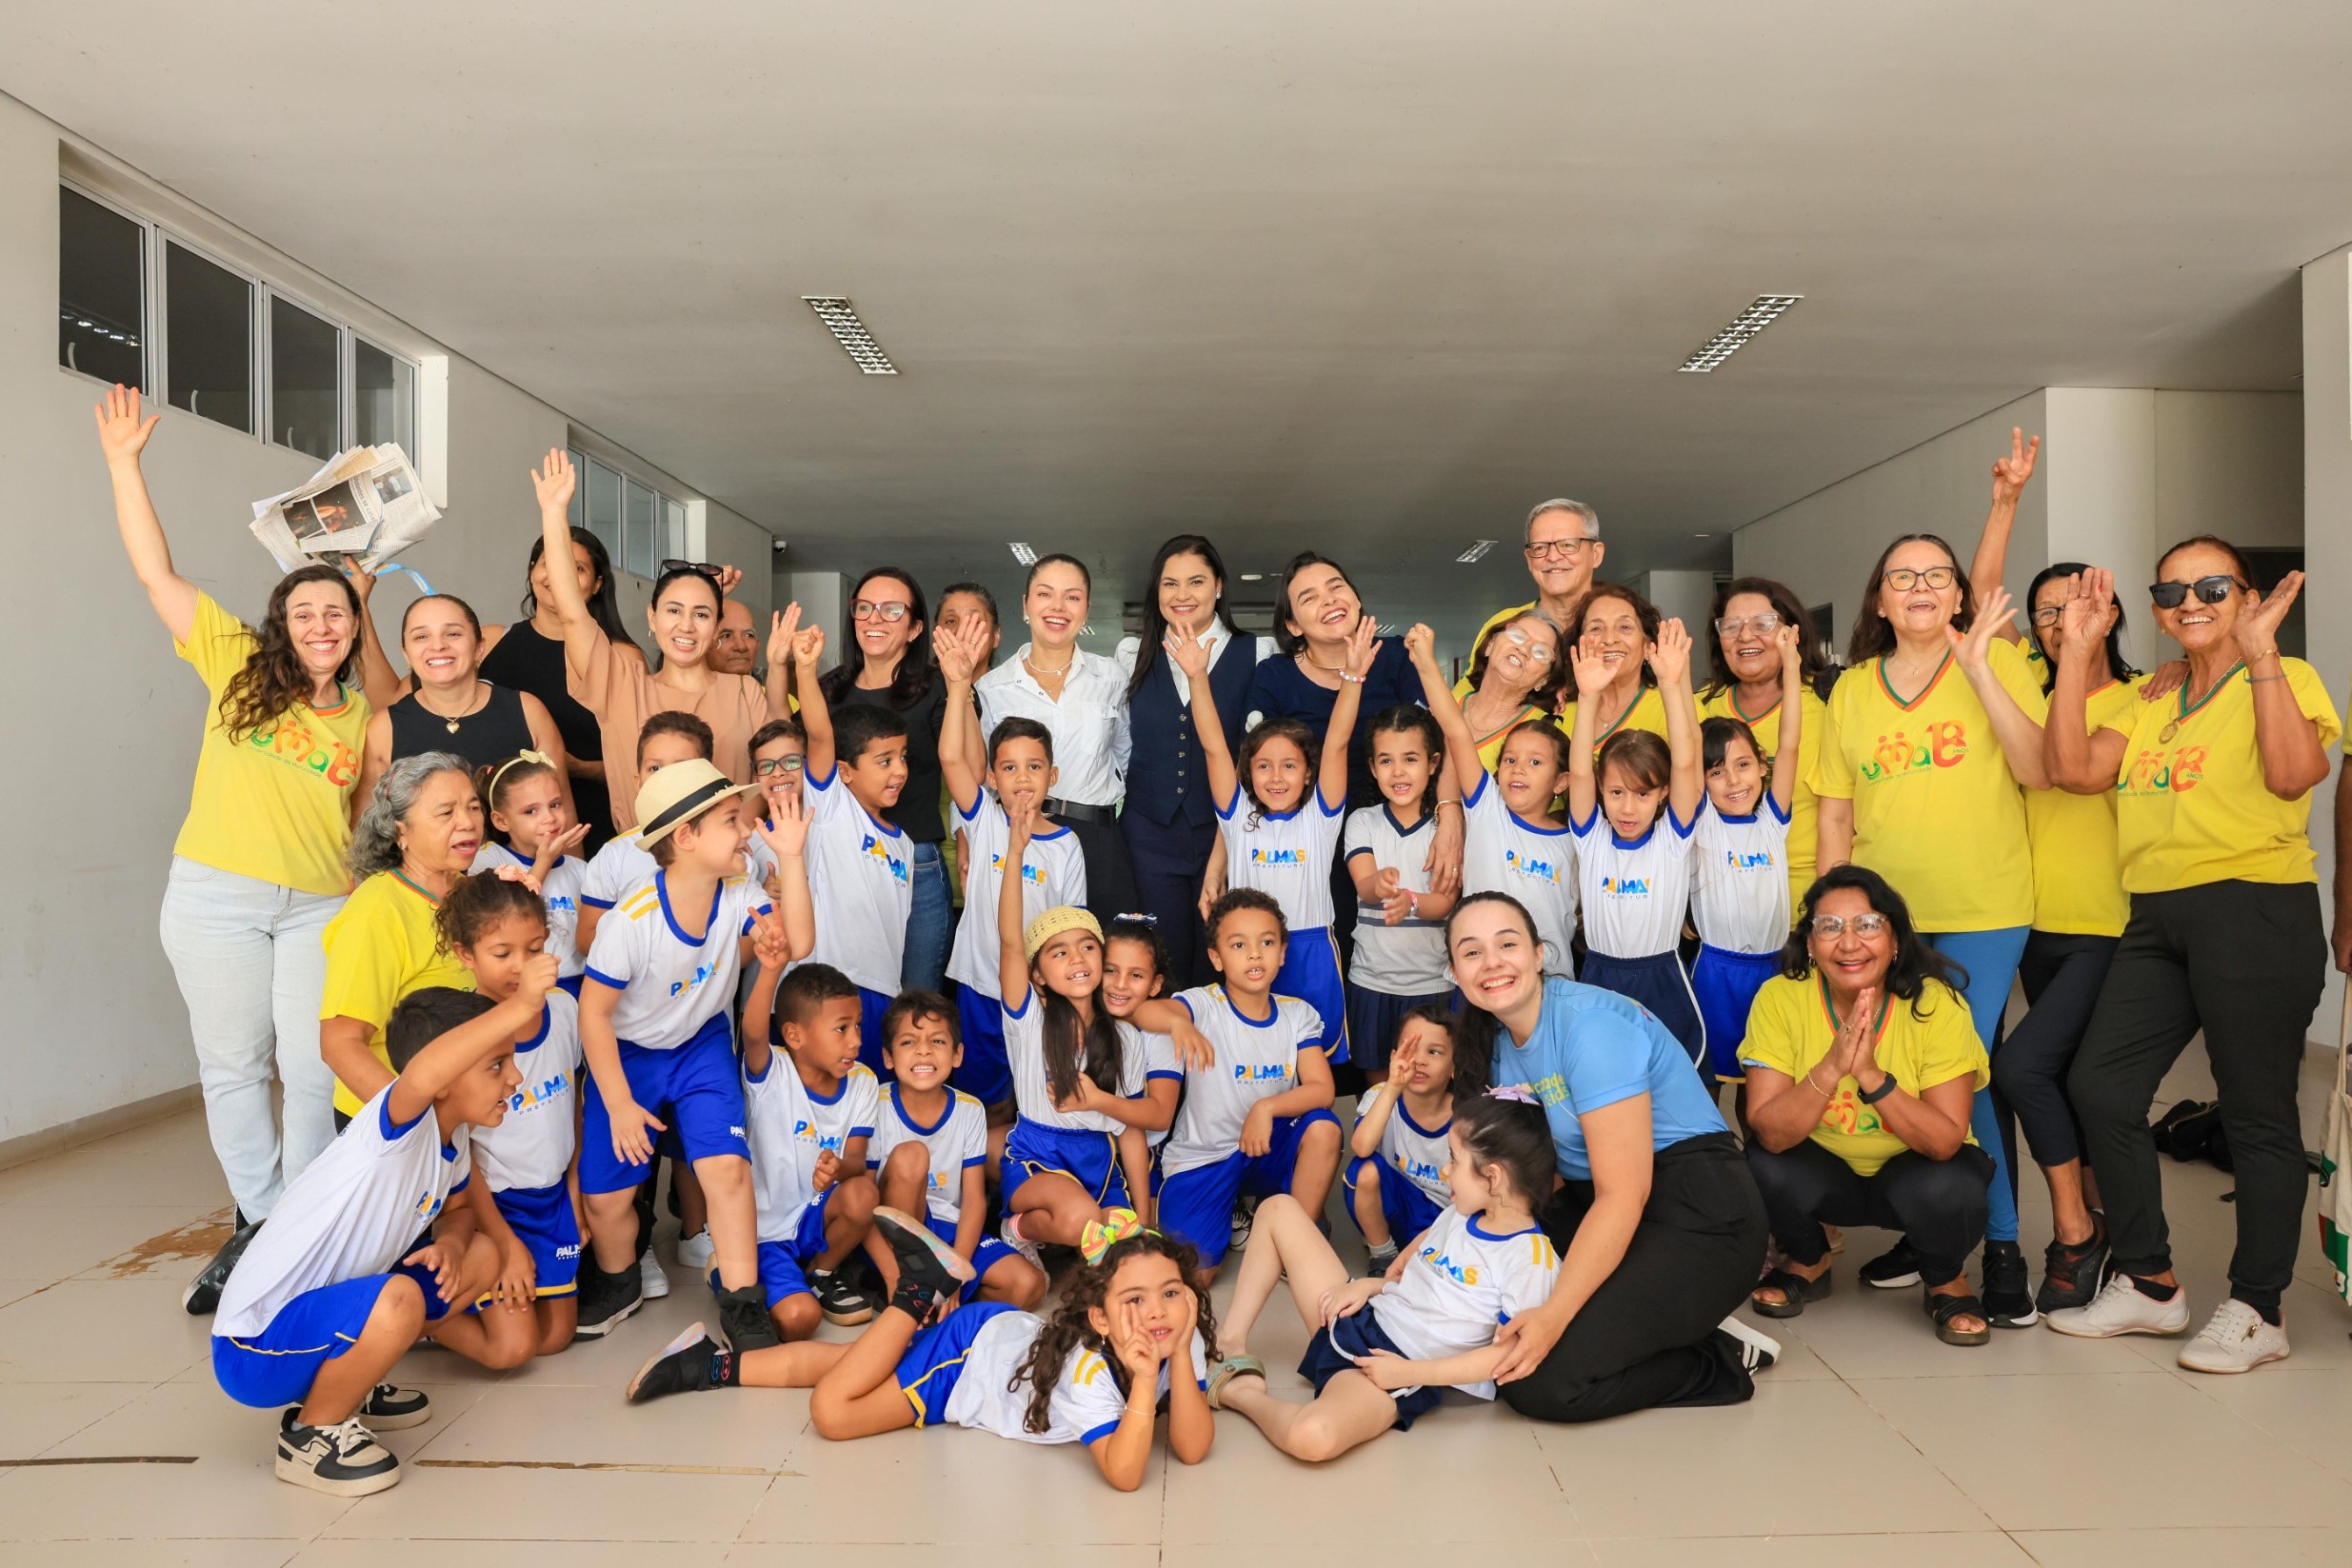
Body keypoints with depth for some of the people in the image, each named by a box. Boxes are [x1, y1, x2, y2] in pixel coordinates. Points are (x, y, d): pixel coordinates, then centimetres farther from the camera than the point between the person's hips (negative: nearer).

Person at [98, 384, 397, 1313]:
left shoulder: (363, 717, 10)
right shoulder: (238, 668, 4)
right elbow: (155, 574, 2)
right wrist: (125, 464, 0)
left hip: (320, 907, 1)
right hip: (216, 897, -1)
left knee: (314, 1072, 0)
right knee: (232, 1066, 5)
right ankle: (260, 1220, 20)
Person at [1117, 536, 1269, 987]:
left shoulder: (1257, 654, 0)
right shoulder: (1133, 655, 8)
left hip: (1226, 831, -2)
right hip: (1151, 832, 2)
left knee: (1219, 967, 5)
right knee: (1163, 969, 8)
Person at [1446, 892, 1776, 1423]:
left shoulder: (1589, 1024, -20)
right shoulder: (1499, 1041, 7)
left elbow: (1624, 1194, -23)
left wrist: (1553, 1315, -29)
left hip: (1698, 1219, -9)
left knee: (1538, 1382, -19)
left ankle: (1721, 1361, 1)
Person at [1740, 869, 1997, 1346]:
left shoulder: (1937, 1004, -20)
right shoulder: (1780, 998, -19)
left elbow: (1946, 1141, -25)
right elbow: (1770, 1133, -26)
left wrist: (1871, 1075, -39)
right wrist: (1830, 1068, -42)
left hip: (1912, 1171, -1)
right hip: (1824, 1173, 1)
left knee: (1945, 1187, -33)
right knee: (1765, 1166, -29)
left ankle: (1947, 1282, 4)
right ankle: (1807, 1263, 7)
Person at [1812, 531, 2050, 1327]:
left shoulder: (1998, 661, 0)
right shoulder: (1852, 688, 9)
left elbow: (2039, 771, -12)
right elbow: (1834, 814, 10)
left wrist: (1978, 668, -17)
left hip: (1982, 912, -3)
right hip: (1880, 915, 3)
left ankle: (2001, 1244, 12)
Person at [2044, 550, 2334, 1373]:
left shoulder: (2284, 678, 0)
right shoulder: (2151, 708, 19)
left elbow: (2293, 773, -19)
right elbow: (2075, 768, 3)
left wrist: (2259, 649, -18)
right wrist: (2077, 653, 3)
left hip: (2255, 910, -6)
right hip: (2157, 917, 7)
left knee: (2256, 1111, 0)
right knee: (2098, 1086, 3)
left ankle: (2258, 1310, 14)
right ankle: (2148, 1284, 17)